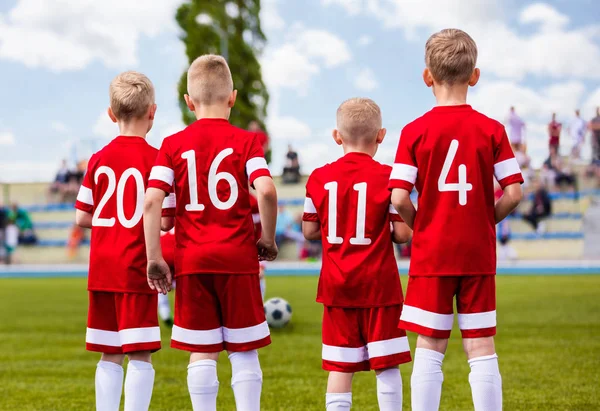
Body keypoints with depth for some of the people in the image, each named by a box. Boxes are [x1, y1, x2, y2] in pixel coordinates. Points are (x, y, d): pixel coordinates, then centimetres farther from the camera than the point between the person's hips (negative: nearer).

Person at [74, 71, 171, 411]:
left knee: (110, 355, 12)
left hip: (101, 268, 5)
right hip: (136, 268, -5)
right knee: (140, 355, -3)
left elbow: (82, 217, 7)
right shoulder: (154, 158, -8)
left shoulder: (99, 159, 6)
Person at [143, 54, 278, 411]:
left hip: (192, 261, 1)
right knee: (244, 352, 6)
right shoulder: (246, 141, -1)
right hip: (238, 258, -1)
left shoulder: (173, 145, 3)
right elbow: (266, 191, -16)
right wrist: (267, 239, -2)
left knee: (202, 353, 5)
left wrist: (154, 257, -3)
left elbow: (152, 201, -7)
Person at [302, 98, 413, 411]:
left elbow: (309, 231, 6)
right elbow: (403, 233, -8)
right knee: (387, 365, 3)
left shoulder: (319, 178, 1)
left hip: (336, 284, 3)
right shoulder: (386, 176, -8)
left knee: (340, 367, 6)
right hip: (379, 282, -3)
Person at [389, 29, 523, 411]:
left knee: (430, 348, 4)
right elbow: (514, 192, -7)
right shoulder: (492, 130, -2)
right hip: (479, 253, 1)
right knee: (482, 347, 5)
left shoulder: (415, 131, -5)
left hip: (431, 253, -1)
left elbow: (399, 197, -11)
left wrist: (419, 225, 7)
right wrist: (487, 219, 10)